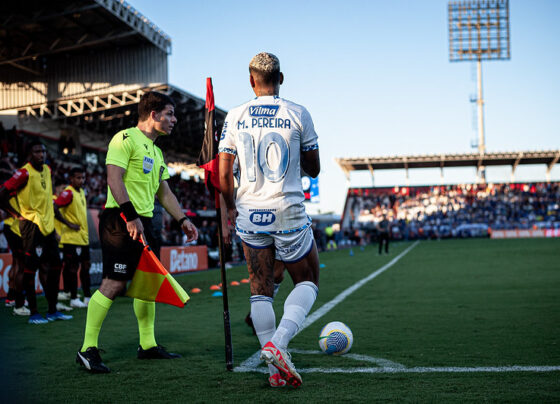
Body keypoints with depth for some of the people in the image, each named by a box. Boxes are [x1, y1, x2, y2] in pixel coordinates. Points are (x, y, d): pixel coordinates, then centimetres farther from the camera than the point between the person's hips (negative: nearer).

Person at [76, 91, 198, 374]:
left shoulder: (155, 151, 22)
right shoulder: (126, 138, -7)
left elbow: (163, 191, 27)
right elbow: (114, 178, -18)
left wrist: (182, 219, 21)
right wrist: (129, 215, -24)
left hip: (143, 223, 10)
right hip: (120, 221, -10)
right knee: (114, 283, -12)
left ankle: (148, 344, 21)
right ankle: (88, 349, -6)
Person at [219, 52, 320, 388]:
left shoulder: (235, 118, 1)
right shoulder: (298, 114, -5)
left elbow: (224, 175, 1)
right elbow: (314, 169, 3)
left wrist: (232, 208, 18)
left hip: (250, 214, 3)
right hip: (288, 213, -2)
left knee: (261, 291, 9)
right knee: (308, 282, 13)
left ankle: (277, 368, 8)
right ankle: (279, 342, -9)